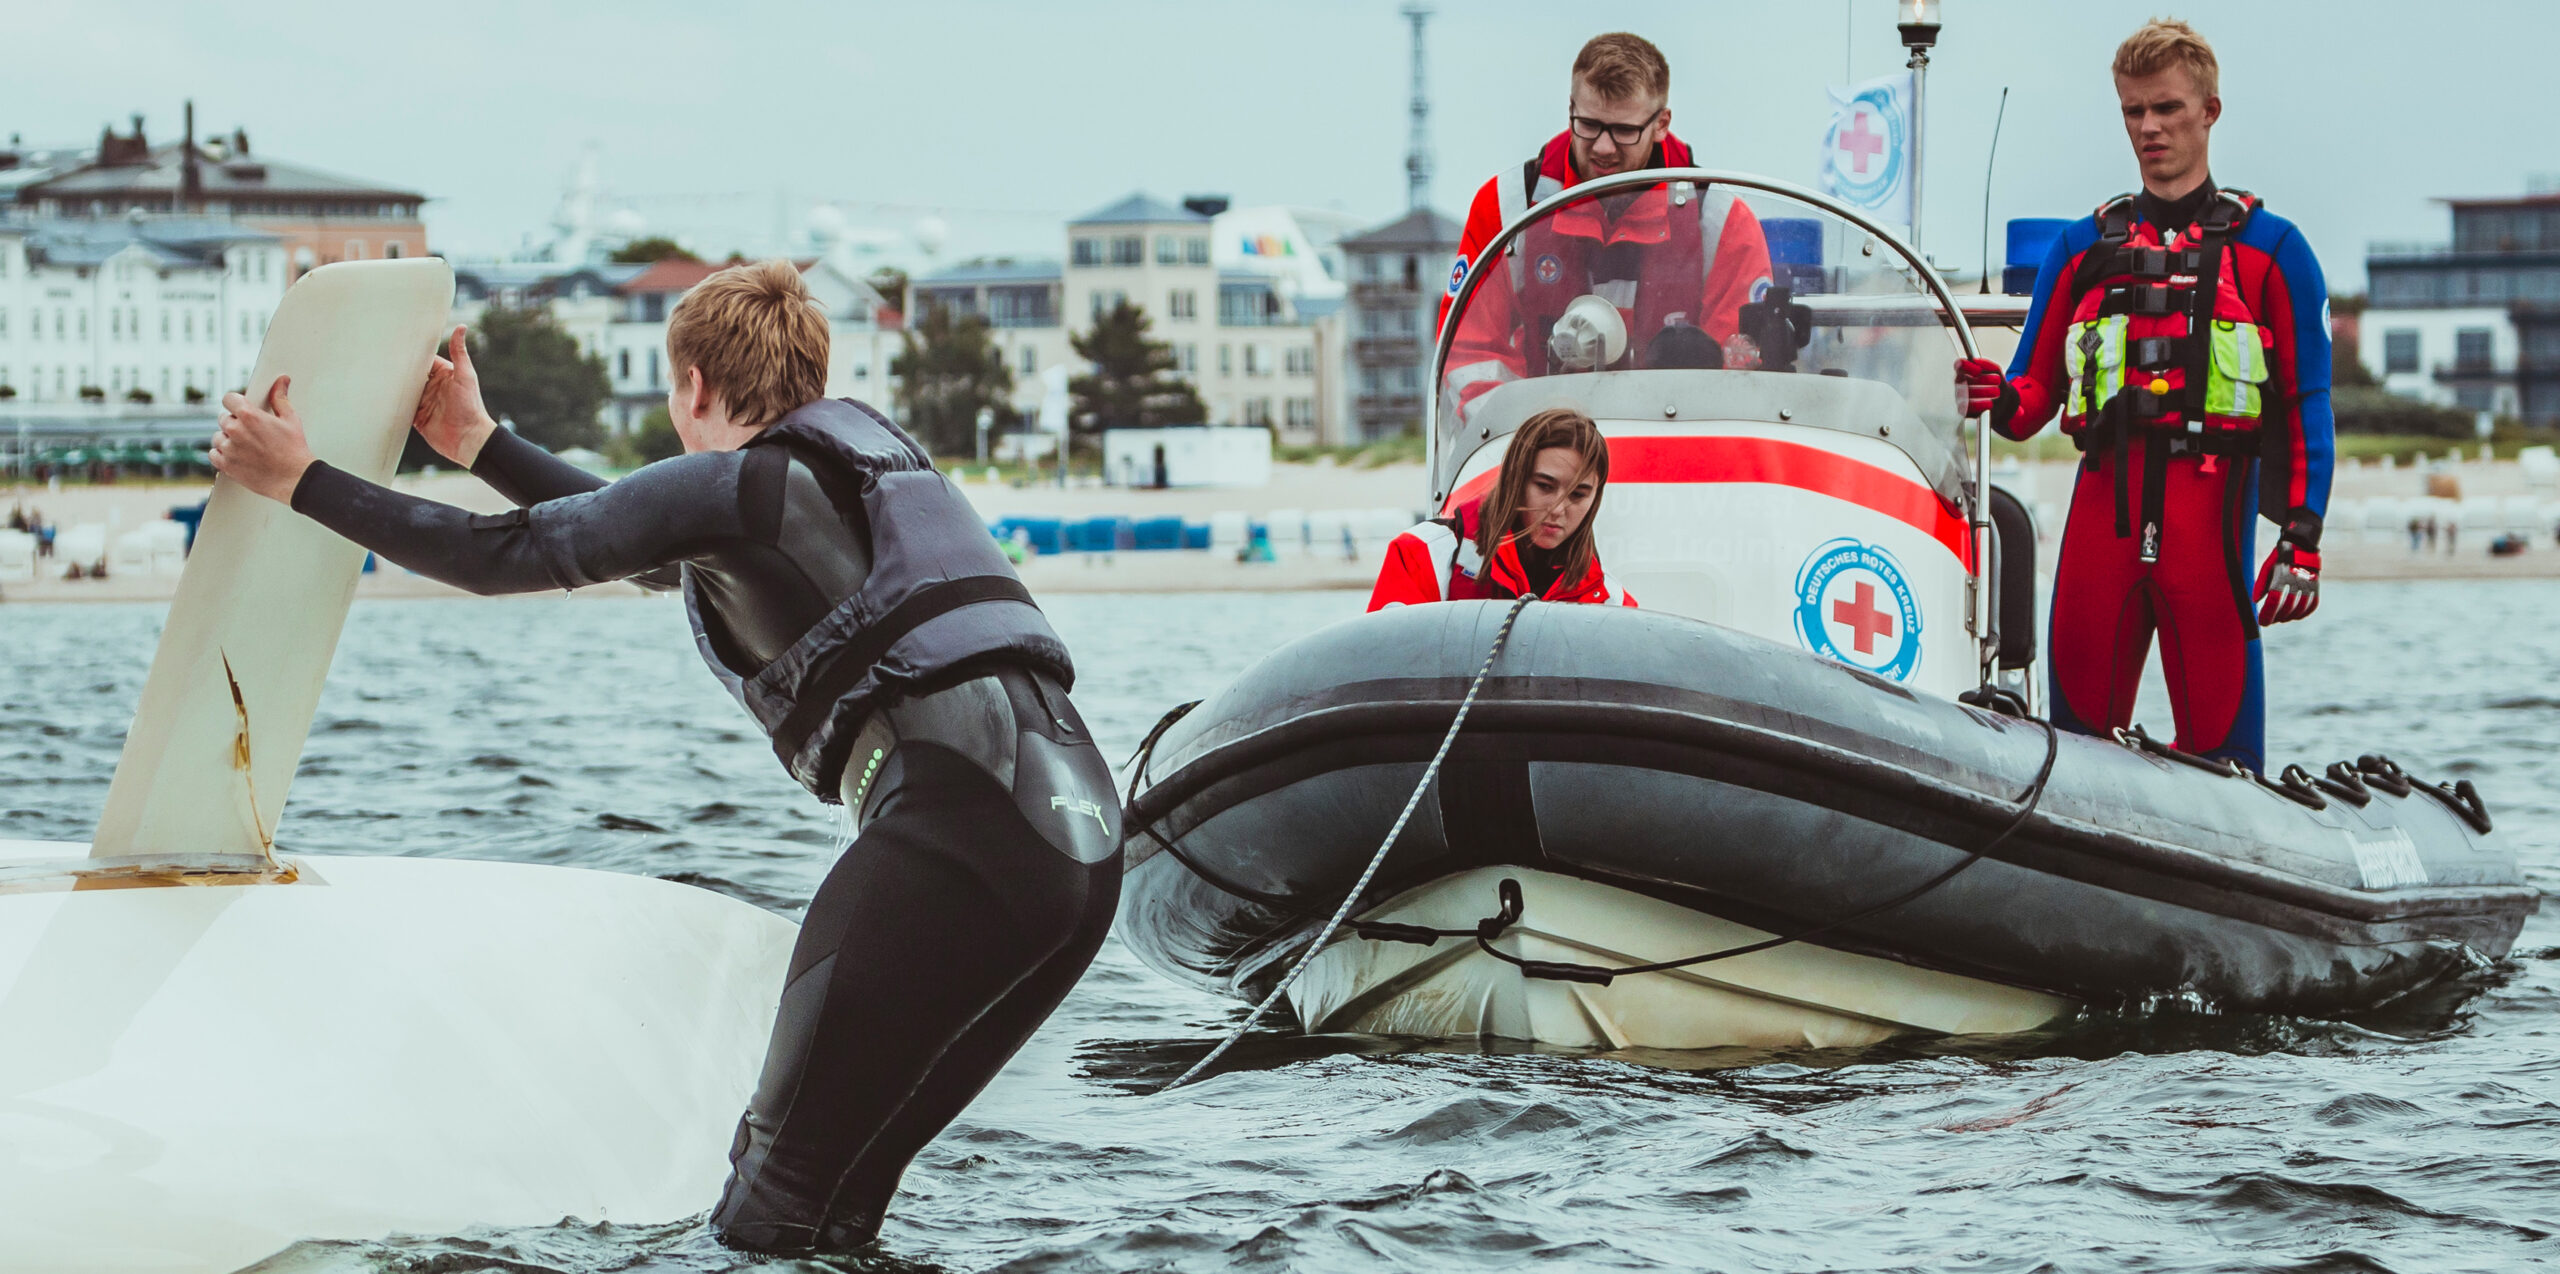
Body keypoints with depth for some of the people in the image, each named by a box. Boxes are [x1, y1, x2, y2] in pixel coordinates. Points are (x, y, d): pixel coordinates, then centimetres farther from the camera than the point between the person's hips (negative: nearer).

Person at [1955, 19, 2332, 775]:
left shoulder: (2266, 247, 10)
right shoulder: (2084, 248, 19)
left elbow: (2307, 406, 5)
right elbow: (2037, 390, 16)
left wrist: (2302, 541, -5)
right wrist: (2000, 401, -9)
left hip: (2210, 506, -3)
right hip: (2103, 499, 3)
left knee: (2217, 736, -6)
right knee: (2080, 720, 0)